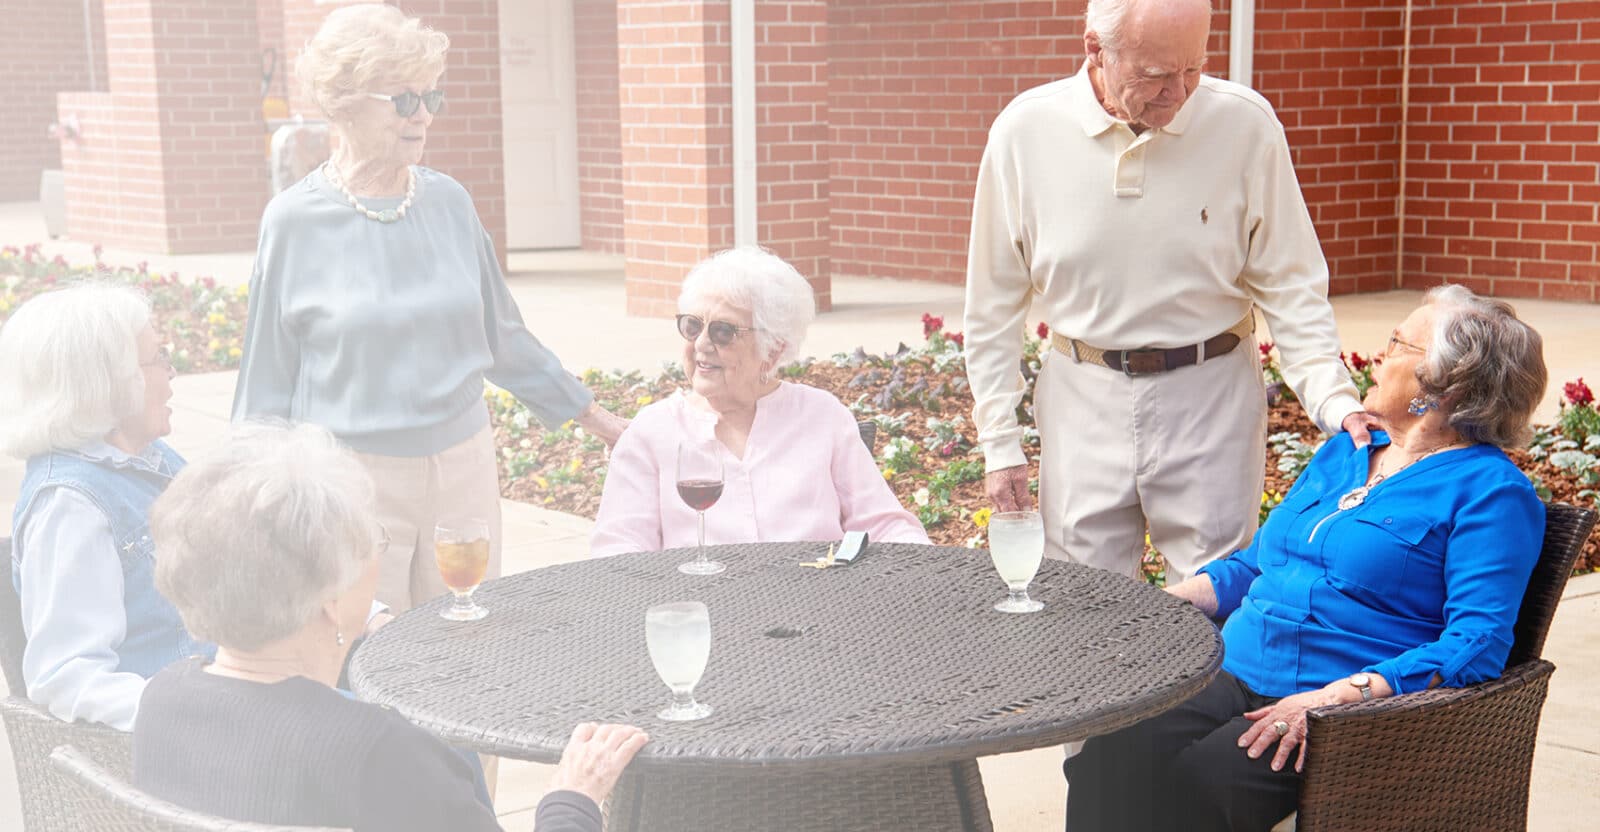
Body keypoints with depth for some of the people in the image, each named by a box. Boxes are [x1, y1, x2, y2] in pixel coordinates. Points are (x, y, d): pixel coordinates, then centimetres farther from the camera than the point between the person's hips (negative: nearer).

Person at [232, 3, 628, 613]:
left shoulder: (449, 203, 3)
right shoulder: (295, 221, -5)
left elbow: (502, 335, 15)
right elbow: (267, 382, 2)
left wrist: (595, 418, 17)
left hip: (462, 465, 3)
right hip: (353, 474, -3)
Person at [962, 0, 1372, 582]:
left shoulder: (1245, 125, -9)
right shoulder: (1026, 131, -7)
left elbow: (1290, 286, -1)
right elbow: (994, 305, 3)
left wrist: (1335, 399, -15)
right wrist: (999, 445, 2)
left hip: (1210, 398, -1)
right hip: (1083, 398, 1)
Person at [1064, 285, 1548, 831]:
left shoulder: (1491, 492, -3)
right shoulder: (1343, 453, 22)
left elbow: (1478, 644, -14)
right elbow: (1253, 565, 26)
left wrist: (1339, 696, -24)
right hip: (1235, 678, 7)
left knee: (1203, 779, -32)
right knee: (1111, 753, -22)